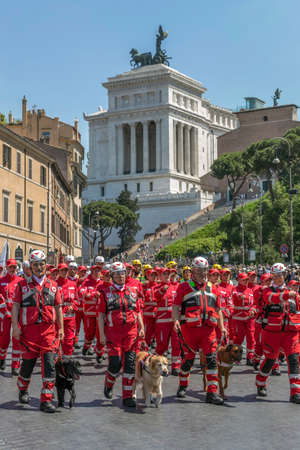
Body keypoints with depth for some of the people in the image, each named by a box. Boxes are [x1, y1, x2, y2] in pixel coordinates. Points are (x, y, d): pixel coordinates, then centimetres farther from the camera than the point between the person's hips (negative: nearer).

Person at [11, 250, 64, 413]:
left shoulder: (53, 285, 10)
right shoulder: (22, 284, 5)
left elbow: (58, 308, 12)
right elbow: (15, 306, 1)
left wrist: (60, 328, 8)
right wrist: (15, 326, -9)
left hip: (48, 329, 1)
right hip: (29, 330, -1)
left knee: (49, 364, -7)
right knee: (28, 362, 9)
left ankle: (46, 400, -2)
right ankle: (23, 390, 37)